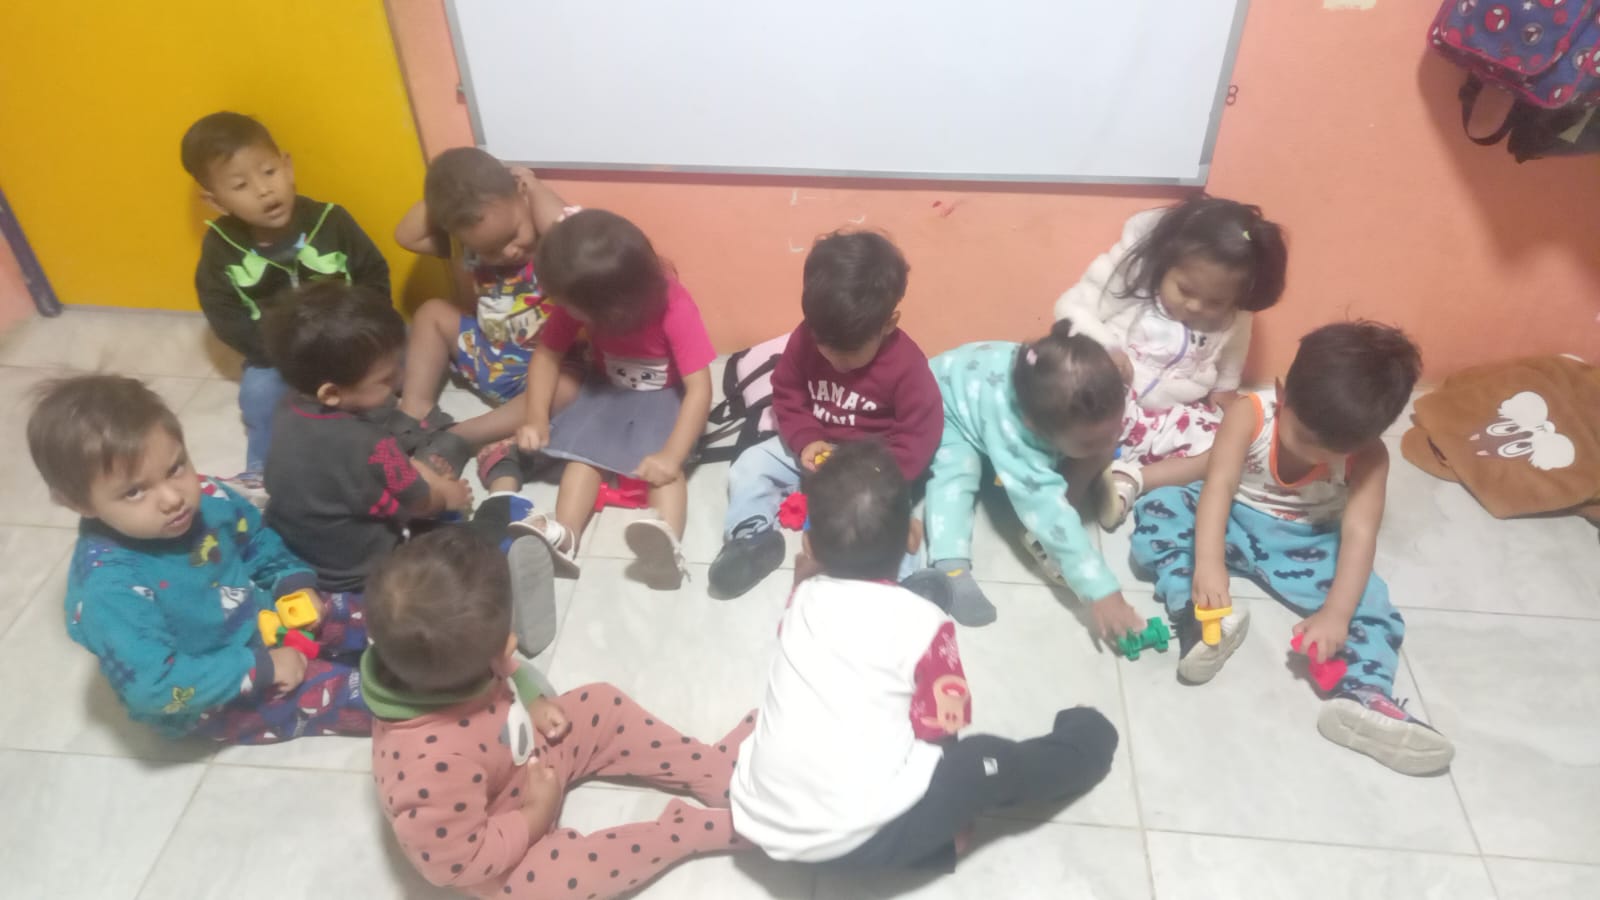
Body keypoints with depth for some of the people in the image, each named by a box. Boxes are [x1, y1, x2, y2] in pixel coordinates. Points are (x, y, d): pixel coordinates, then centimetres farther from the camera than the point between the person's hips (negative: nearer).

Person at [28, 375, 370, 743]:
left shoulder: (207, 499, -15)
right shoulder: (109, 586, -33)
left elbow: (259, 542, 9)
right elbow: (153, 688, -34)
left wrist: (295, 585, -9)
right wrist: (262, 669, -31)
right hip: (214, 700, -7)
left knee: (363, 614, 2)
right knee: (316, 690, -20)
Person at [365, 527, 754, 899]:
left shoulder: (433, 667, -25)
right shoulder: (434, 762, -46)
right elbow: (459, 863, -31)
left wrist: (530, 702, -10)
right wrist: (535, 816, -21)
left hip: (524, 758, 7)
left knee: (602, 705, 4)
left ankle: (712, 769, 12)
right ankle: (702, 827, -8)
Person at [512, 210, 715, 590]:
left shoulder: (674, 308, -30)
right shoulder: (577, 300, -17)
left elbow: (699, 389, -31)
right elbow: (547, 351, -4)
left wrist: (672, 455, -41)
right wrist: (537, 417, -19)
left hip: (666, 395, -4)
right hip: (607, 390, 5)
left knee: (662, 466, -29)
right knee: (582, 449, -21)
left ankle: (667, 543, -48)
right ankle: (563, 538, -34)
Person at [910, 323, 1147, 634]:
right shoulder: (1013, 429, -47)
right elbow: (1045, 508, -50)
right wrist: (1100, 593, -52)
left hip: (990, 388, 6)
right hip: (946, 405, -6)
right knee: (956, 470, -32)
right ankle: (950, 567, -34)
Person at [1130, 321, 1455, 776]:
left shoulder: (1369, 456, -20)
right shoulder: (1250, 413, -25)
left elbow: (1359, 532, -26)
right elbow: (1218, 488, -34)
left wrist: (1336, 613, -37)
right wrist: (1208, 563, -47)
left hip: (1307, 543, 1)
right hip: (1233, 522, -1)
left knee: (1371, 603, -19)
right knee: (1158, 510, -26)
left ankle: (1362, 697, -34)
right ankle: (1205, 614, -38)